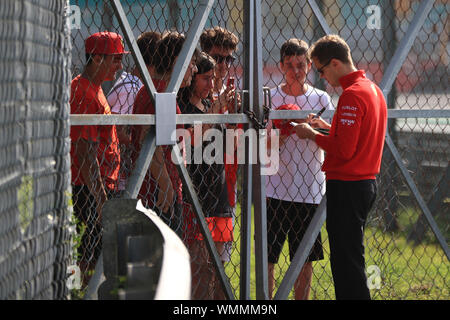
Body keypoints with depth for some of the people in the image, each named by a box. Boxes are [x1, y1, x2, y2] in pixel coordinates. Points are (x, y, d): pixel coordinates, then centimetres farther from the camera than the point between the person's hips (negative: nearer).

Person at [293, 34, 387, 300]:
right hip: (368, 182, 10)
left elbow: (344, 149, -23)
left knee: (347, 261, -6)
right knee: (351, 258, 17)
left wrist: (312, 135, -9)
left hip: (346, 186, -10)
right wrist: (328, 127, 14)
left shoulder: (352, 95, -18)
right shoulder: (373, 89, 13)